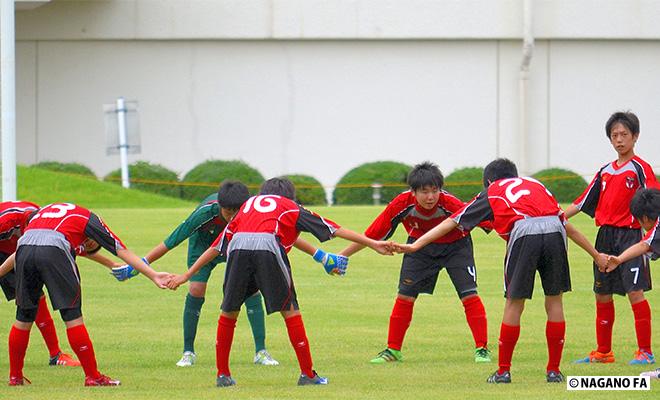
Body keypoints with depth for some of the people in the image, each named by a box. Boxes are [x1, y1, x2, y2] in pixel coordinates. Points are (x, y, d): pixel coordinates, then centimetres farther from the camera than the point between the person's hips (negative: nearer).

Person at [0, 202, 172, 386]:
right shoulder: (88, 218, 24)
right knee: (72, 316, 3)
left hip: (24, 247, 4)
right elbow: (123, 252, 21)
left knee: (24, 318, 16)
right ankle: (92, 376, 5)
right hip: (54, 252, -4)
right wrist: (153, 275, 22)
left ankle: (15, 376, 23)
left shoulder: (42, 213, 38)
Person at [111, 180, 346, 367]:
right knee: (196, 290, -16)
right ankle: (188, 352, -1)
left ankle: (261, 352, -7)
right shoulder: (206, 212, -39)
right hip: (203, 244, -1)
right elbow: (171, 242, -32)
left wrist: (321, 257, -22)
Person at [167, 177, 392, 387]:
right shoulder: (290, 206, 30)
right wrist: (372, 243, 35)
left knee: (228, 312, 16)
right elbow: (331, 229, 30)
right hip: (268, 247, -2)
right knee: (289, 310, 8)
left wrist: (187, 275, 42)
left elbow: (217, 246, 37)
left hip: (237, 248, 2)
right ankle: (307, 374, 8)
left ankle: (222, 375, 18)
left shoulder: (247, 205, 37)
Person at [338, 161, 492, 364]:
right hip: (420, 246, 2)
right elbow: (373, 235, -21)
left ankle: (482, 349, -1)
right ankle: (393, 350, 12)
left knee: (469, 295, -12)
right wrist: (341, 256, -18)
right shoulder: (402, 204, -29)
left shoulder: (450, 204, -36)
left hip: (455, 246, -2)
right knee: (404, 295, -2)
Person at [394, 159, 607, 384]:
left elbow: (451, 223, 26)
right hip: (554, 230, 3)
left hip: (524, 232, -3)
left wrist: (416, 245, 29)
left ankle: (503, 371, 14)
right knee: (554, 301, 14)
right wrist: (596, 255, 45)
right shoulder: (536, 185, 35)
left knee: (514, 304, 8)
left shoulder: (491, 193, 27)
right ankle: (554, 371, 17)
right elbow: (567, 225, 37)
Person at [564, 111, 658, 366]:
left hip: (630, 234, -7)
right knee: (602, 295, 10)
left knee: (634, 292, -13)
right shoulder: (605, 171, 15)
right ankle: (603, 352, 20)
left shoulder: (640, 168, -4)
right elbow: (583, 202, 19)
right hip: (605, 237, 7)